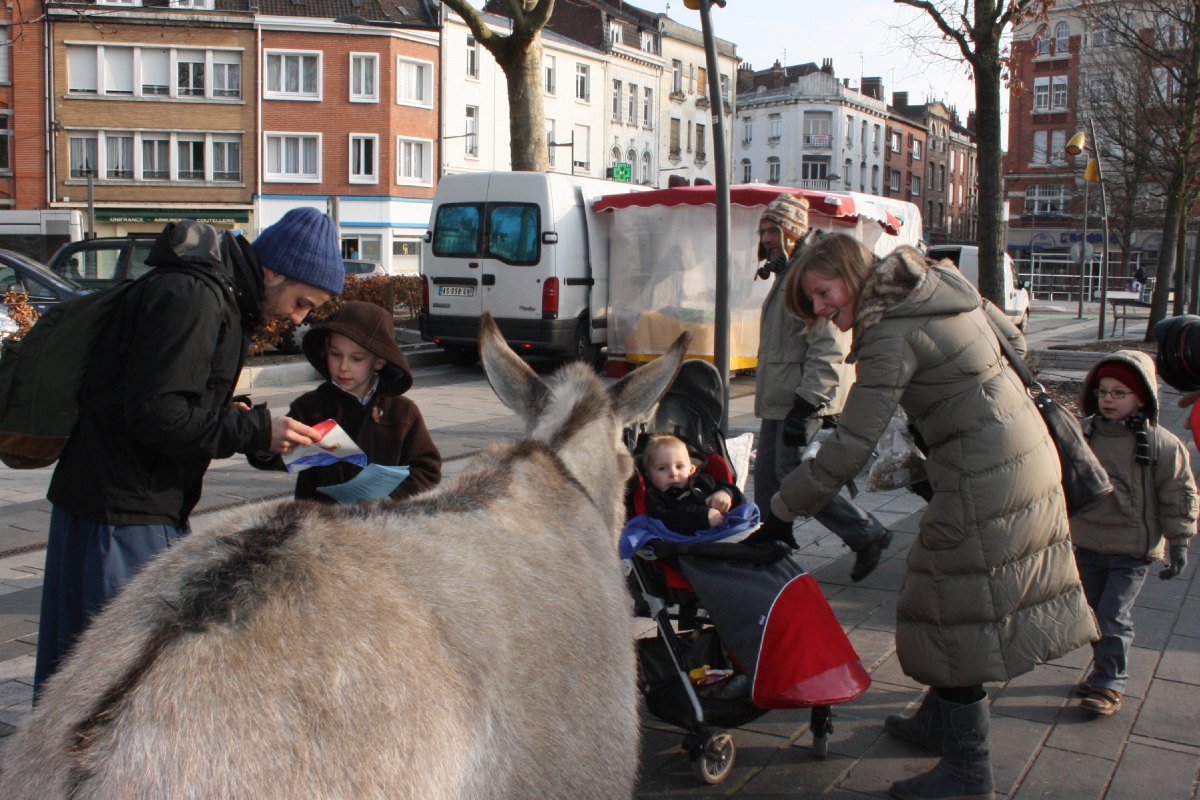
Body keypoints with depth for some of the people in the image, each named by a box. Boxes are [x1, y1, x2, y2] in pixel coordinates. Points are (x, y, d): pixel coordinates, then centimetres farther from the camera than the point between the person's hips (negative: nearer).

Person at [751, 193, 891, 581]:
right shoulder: (787, 274, 18)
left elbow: (829, 349, -23)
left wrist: (805, 404, -27)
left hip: (803, 398, -10)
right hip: (779, 397, 10)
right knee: (768, 474, 11)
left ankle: (867, 535, 4)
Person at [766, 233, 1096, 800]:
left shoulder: (892, 334, -19)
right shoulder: (936, 283, 7)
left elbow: (851, 446, -22)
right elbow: (1012, 338, 18)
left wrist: (782, 509, -16)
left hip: (984, 475, -10)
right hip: (1027, 450, 10)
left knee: (961, 614, -1)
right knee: (958, 603, 19)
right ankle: (938, 722, 34)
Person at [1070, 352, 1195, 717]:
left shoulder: (1161, 444, -11)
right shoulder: (1081, 434, -1)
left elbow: (1179, 496, -3)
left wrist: (1179, 543, -4)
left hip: (1133, 551, -5)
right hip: (1086, 544, 5)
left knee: (1114, 616, -6)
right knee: (1094, 613, 15)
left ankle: (1109, 685, 6)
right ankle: (1105, 670, 32)